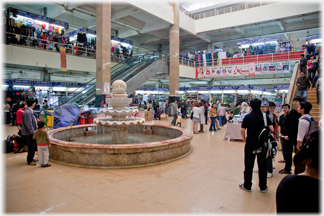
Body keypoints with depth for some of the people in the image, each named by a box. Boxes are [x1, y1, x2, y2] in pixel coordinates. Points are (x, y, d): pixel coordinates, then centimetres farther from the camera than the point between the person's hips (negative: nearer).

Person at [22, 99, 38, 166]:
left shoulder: (30, 111, 10)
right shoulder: (27, 112, -22)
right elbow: (29, 124, -24)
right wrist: (33, 132, -21)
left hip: (32, 133, 10)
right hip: (29, 133, -10)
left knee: (33, 146, 18)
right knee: (31, 147, 1)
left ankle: (31, 158, 32)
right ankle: (29, 161, 14)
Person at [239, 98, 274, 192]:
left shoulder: (248, 116, -8)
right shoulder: (265, 116, -3)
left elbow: (242, 131, -12)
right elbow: (271, 129, -6)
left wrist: (244, 139, 5)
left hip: (250, 143, -2)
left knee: (249, 165, 8)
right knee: (262, 165, 13)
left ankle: (247, 185, 19)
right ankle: (263, 187, 24)